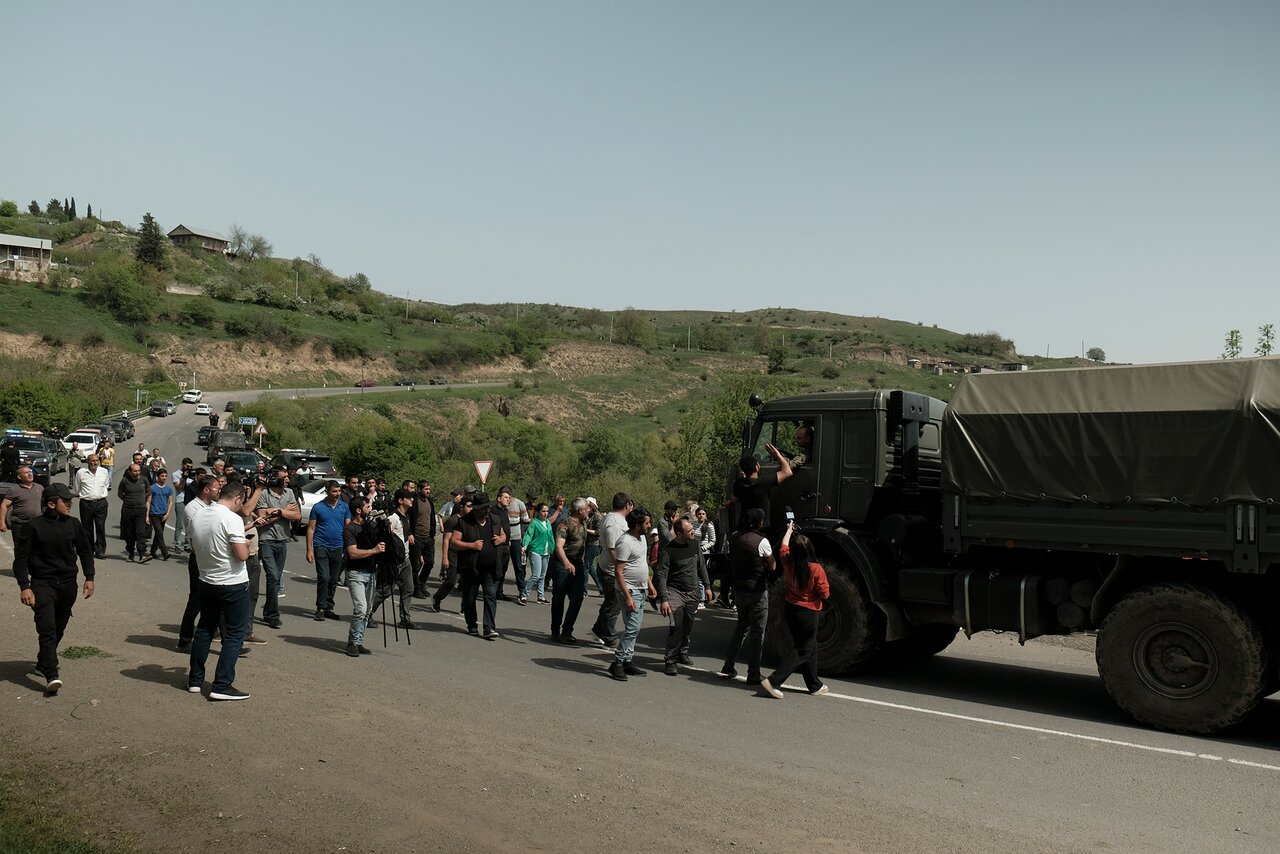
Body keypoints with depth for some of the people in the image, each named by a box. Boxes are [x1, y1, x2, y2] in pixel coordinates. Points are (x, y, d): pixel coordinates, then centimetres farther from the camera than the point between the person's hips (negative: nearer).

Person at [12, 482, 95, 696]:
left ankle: (43, 664, 35)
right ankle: (51, 676, -19)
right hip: (42, 584, -4)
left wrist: (89, 577, 8)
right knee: (47, 629, -14)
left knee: (58, 630, 14)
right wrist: (24, 586, -13)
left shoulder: (73, 525, 3)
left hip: (68, 585, 5)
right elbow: (21, 558, -6)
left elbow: (85, 551, 14)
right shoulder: (33, 527, -9)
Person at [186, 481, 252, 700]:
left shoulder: (197, 516, 3)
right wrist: (245, 544, -3)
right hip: (233, 585, -7)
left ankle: (195, 680, 25)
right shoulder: (232, 519, -20)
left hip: (206, 582, 7)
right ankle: (221, 685, -1)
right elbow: (242, 555, -23)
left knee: (204, 629, 19)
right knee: (235, 634, 2)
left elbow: (194, 550, 17)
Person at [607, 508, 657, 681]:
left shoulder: (642, 537, 9)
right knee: (632, 628, -12)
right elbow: (618, 572, -21)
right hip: (630, 591, -9)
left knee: (634, 629, 12)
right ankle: (617, 663, -7)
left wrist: (650, 584, 20)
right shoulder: (625, 542, -20)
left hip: (641, 590, 9)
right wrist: (627, 597, -24)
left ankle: (628, 661, 18)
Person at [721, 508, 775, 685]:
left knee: (741, 626, 20)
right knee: (757, 631, 2)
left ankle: (728, 666, 20)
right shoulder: (761, 542, -16)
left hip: (738, 589, 6)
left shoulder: (734, 538, 4)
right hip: (757, 591, -6)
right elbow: (772, 567, -6)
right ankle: (753, 674, 5)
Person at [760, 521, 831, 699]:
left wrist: (789, 530, 28)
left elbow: (783, 548, 13)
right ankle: (773, 681, -8)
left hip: (790, 609, 6)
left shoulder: (788, 563, -8)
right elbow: (825, 594, -16)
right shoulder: (816, 569, -22)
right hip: (808, 612, -6)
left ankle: (815, 685, 28)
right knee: (803, 650, 3)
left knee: (809, 647, 19)